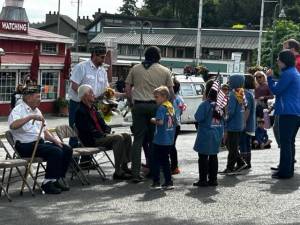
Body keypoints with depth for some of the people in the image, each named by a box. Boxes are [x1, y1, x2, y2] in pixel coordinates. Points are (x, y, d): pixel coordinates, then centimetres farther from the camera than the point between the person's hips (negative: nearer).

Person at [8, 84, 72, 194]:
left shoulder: (37, 110, 19)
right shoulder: (18, 110, -8)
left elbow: (44, 130, 22)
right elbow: (13, 125, -30)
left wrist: (55, 140, 5)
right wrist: (31, 117, -34)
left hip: (41, 142, 9)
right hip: (26, 145, -9)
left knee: (67, 149, -6)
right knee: (56, 151, -27)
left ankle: (58, 179, 3)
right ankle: (48, 183, -17)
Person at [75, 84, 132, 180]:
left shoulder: (93, 108, 18)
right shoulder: (80, 111, -12)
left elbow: (103, 124, 19)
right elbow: (90, 131, -18)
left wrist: (107, 132, -1)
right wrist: (105, 135, -17)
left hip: (102, 136, 10)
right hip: (92, 141, -9)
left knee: (127, 136, -2)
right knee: (118, 138, -26)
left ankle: (124, 167, -3)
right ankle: (118, 172, -26)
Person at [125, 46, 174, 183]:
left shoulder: (135, 69, 10)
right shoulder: (165, 71, 7)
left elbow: (127, 89, 6)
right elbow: (170, 92, 6)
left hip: (139, 105, 1)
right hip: (156, 105, -1)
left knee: (138, 140, 3)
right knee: (154, 140, 9)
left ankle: (136, 173, -2)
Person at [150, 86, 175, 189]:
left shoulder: (162, 107, -16)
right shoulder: (171, 106, 9)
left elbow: (160, 121, -27)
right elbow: (173, 121, 15)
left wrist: (153, 120, -9)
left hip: (160, 140, -8)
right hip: (169, 140, 8)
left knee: (156, 161, 3)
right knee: (165, 160, 14)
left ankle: (156, 182, 6)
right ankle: (168, 182, 15)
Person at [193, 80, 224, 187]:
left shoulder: (205, 104, -18)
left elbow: (198, 117, -17)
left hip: (205, 134, -5)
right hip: (217, 134, 6)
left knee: (203, 157, 2)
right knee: (213, 156, 14)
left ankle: (203, 180, 3)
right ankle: (213, 179, 17)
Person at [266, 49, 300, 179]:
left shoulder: (288, 74, -12)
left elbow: (276, 90, -10)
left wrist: (269, 77, 0)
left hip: (287, 113, -10)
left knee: (285, 143, -7)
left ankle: (284, 172, -6)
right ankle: (289, 170, 18)